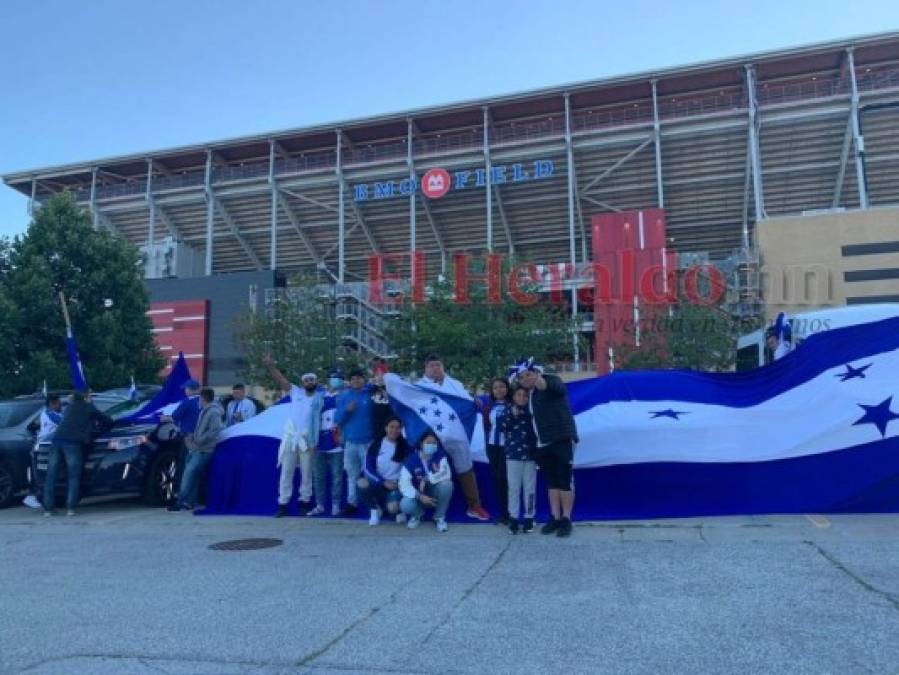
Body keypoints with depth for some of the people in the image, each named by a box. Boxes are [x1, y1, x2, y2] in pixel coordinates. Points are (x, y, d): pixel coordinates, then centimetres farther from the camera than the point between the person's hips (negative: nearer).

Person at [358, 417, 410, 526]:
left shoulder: (405, 446, -2)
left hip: (396, 483, -1)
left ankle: (399, 509, 13)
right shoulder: (376, 445, -3)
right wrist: (384, 482, -17)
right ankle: (376, 509, -2)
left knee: (393, 508, -29)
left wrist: (400, 484, -15)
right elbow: (369, 468, -7)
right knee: (362, 484, -31)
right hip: (378, 482, 1)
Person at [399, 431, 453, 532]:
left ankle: (439, 517, -5)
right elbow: (404, 484, -21)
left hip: (436, 495, 1)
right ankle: (417, 514, 9)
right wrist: (420, 497, -34)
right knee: (405, 505, -31)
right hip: (419, 496, 0)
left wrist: (426, 480, -29)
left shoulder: (441, 456, -13)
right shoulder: (411, 459, -14)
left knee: (446, 484, -31)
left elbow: (446, 474, -29)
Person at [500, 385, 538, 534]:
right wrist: (512, 415, -14)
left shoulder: (531, 411, 7)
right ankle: (513, 518, 6)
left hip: (530, 454, 0)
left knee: (529, 487, 4)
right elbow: (502, 427, -6)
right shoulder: (508, 410, 8)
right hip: (513, 454, 0)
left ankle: (529, 518, 12)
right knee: (513, 487, 0)